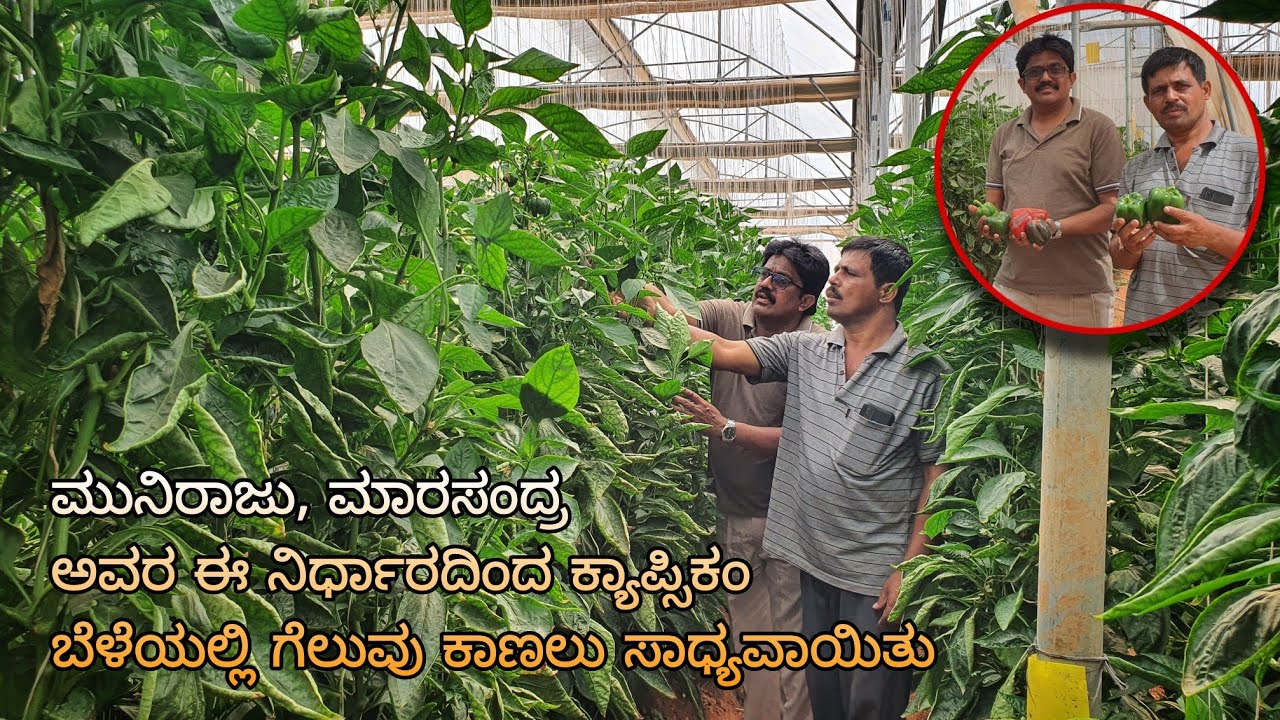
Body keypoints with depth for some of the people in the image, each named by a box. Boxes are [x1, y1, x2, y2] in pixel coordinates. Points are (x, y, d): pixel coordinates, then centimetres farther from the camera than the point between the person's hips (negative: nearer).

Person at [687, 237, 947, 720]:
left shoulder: (924, 372, -8)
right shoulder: (804, 351, 6)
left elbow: (938, 473, -8)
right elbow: (722, 352, -2)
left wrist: (910, 569, -11)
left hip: (877, 576, -5)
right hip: (813, 563, 5)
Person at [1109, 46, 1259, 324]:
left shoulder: (1253, 157, -4)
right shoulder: (1135, 169, 7)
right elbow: (1120, 259, 7)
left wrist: (1211, 235, -25)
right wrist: (1129, 248, -15)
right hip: (1143, 320, 3)